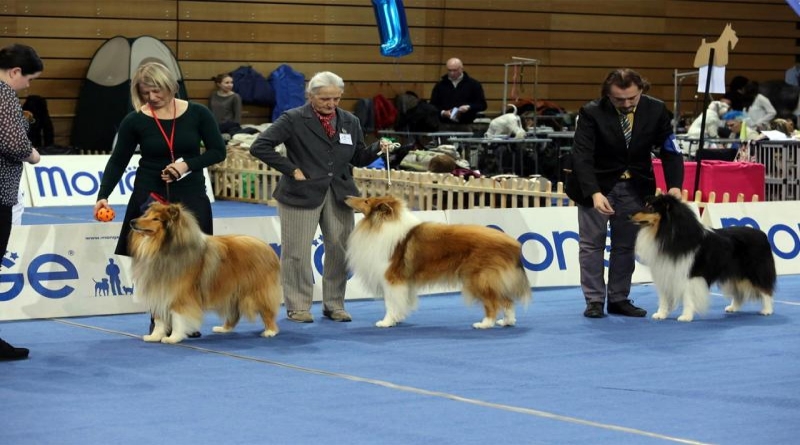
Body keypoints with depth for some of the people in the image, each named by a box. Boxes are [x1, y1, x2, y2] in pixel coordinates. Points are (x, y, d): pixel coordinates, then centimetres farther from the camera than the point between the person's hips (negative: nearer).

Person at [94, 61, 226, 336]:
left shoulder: (197, 114, -3)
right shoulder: (135, 121, -4)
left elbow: (218, 151, -1)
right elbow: (118, 161, 0)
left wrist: (188, 164, -16)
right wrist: (103, 196, -12)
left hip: (190, 197, 0)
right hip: (150, 197, 0)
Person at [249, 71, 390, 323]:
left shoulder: (350, 122, 8)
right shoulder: (293, 119, -6)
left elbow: (358, 159, 17)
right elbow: (259, 147, -11)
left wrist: (377, 149, -4)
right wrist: (292, 170, -13)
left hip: (339, 194, 4)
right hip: (302, 195, -4)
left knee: (340, 250, 4)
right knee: (298, 252, 0)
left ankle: (334, 305, 16)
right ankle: (298, 307, 11)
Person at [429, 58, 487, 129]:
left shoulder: (474, 84, 6)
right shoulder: (440, 85, 11)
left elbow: (482, 105, 5)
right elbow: (432, 106, 12)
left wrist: (468, 107, -14)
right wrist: (442, 112, -9)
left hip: (466, 126, -1)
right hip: (444, 125, 1)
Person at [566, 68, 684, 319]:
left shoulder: (655, 110, -12)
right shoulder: (592, 113, -20)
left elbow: (670, 151, -8)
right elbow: (582, 156, -25)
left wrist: (674, 185, -24)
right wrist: (594, 193, -38)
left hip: (635, 187, 3)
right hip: (598, 185, -2)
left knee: (626, 245, 7)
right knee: (592, 243, 0)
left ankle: (619, 299, 16)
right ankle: (594, 300, 6)